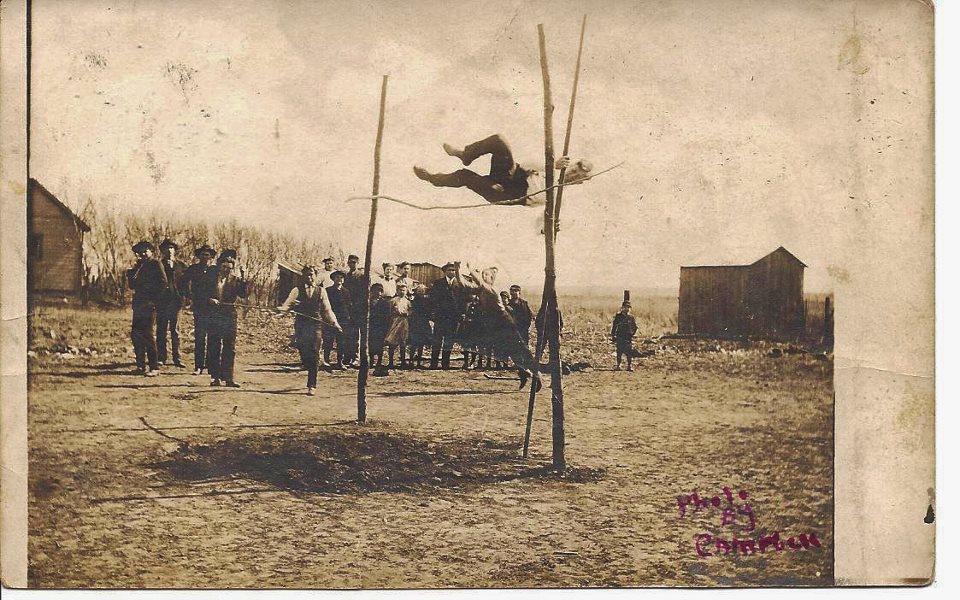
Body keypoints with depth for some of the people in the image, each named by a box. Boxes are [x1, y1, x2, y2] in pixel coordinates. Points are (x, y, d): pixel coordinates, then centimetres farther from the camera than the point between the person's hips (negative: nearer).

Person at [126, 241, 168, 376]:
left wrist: (154, 300, -13)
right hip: (138, 304, 7)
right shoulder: (139, 266, 18)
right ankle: (141, 365, 14)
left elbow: (163, 283, -10)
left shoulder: (156, 264, -3)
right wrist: (130, 274, -2)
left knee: (148, 334, -9)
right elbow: (132, 285, 16)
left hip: (149, 305, -7)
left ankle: (154, 367, -6)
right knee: (135, 334, 6)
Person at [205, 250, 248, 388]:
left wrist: (243, 278, -16)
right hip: (214, 316, -1)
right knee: (214, 347, 2)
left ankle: (228, 377, 7)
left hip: (230, 316, 1)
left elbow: (243, 294, -7)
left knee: (230, 348, 2)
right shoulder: (211, 278, 5)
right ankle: (215, 377, 8)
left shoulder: (235, 280, 7)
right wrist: (209, 300, -13)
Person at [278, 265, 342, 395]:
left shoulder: (321, 291, 12)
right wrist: (281, 309, -25)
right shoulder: (297, 290, 9)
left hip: (316, 325, 0)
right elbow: (288, 304, -2)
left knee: (314, 354, -6)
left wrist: (334, 323, -1)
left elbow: (327, 310, 11)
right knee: (304, 354, -10)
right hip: (301, 325, 0)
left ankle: (311, 386, -4)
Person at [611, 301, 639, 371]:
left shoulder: (631, 317, 6)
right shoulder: (618, 316, 1)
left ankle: (630, 366, 0)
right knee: (619, 352, 1)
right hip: (620, 338, -1)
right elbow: (614, 327, 4)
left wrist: (632, 334, 3)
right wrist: (613, 337, 2)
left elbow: (635, 327, 15)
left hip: (628, 338, 1)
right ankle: (618, 366, 10)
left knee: (629, 353, -5)